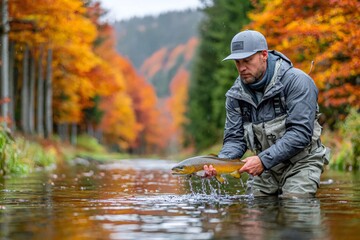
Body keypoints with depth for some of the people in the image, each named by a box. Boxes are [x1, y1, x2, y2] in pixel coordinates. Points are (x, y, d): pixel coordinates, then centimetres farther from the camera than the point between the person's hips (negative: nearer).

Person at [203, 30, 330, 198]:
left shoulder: (296, 81, -17)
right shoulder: (236, 94, 0)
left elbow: (300, 133, -24)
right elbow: (234, 138, 1)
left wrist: (263, 160, -30)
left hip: (301, 163, -5)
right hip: (266, 167, 5)